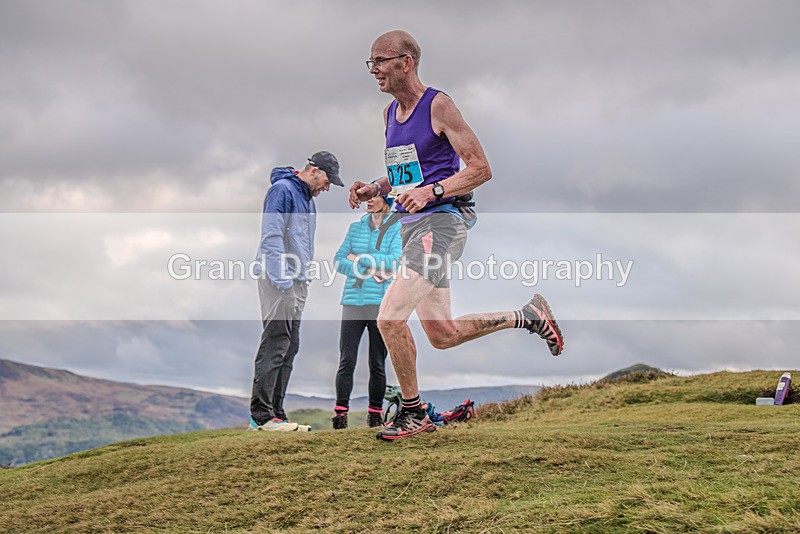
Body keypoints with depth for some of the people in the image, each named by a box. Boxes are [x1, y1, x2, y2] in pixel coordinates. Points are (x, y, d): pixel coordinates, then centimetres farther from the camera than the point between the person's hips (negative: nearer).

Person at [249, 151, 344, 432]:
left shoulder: (308, 199, 23)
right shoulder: (282, 189, -7)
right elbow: (271, 234, -15)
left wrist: (303, 278, 17)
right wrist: (282, 277, -21)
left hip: (298, 281, 10)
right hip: (279, 278, -10)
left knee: (289, 348, 7)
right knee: (275, 343, -14)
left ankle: (275, 413, 10)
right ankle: (261, 414, -14)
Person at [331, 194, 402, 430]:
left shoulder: (397, 229, 4)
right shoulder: (356, 227, 14)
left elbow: (395, 260, -11)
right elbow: (339, 260, 7)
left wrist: (360, 258, -7)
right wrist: (368, 272, -7)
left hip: (382, 304, -2)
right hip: (353, 301, 2)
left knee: (377, 363, 3)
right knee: (346, 361, -5)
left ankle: (375, 412, 13)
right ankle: (341, 412, -1)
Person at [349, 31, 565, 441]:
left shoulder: (438, 105, -9)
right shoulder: (390, 113, 15)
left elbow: (481, 169, -12)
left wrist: (430, 192, -23)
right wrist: (374, 189, 7)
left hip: (439, 224, -9)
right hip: (411, 227, 9)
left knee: (390, 318, -17)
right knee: (442, 335, 12)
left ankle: (413, 412, 1)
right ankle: (527, 316, 30)